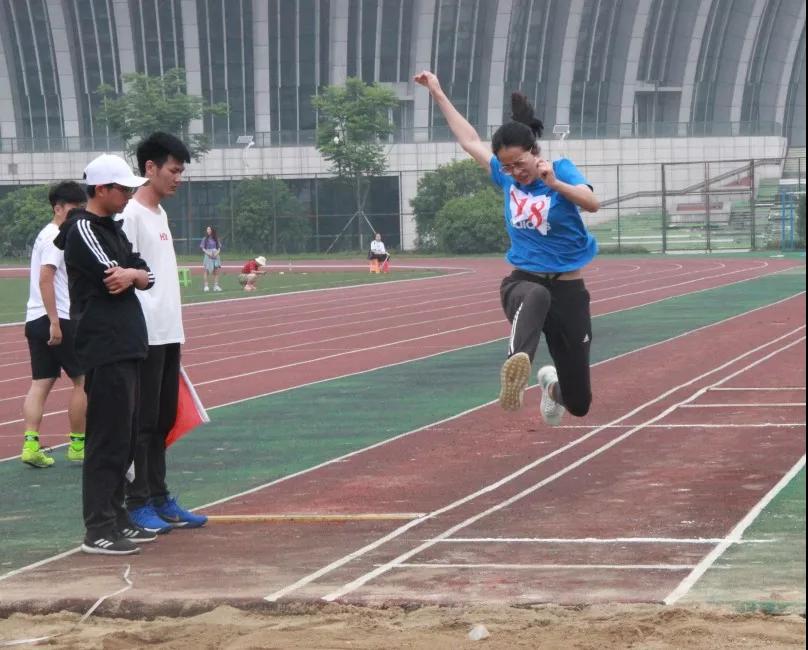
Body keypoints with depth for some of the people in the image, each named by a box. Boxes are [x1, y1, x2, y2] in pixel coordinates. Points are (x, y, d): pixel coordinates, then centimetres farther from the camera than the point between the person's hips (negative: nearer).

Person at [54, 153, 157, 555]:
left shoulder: (112, 230, 18)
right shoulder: (82, 231, -11)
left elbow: (145, 275, 11)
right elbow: (112, 276, -19)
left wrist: (133, 275, -12)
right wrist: (133, 274, 2)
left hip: (126, 347, 10)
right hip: (104, 351, -10)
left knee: (124, 438, 13)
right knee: (107, 439, -9)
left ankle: (116, 518, 21)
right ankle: (99, 530, -7)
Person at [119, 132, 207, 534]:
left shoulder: (160, 214, 16)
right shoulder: (131, 215, -12)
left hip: (168, 334, 9)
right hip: (145, 335, -9)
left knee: (163, 421, 13)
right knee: (142, 422, -4)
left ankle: (159, 499, 19)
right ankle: (138, 504, 2)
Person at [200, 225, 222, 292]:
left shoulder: (216, 239, 9)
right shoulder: (205, 239, 2)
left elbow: (219, 247, 11)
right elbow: (203, 248, 0)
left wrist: (217, 252, -8)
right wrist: (208, 253, -15)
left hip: (215, 256, 3)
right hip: (208, 256, -3)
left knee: (216, 271, -2)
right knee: (207, 271, -4)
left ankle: (216, 285, 2)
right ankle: (206, 286, -1)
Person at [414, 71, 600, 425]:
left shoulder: (561, 170, -7)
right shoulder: (506, 176, 4)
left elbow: (592, 203, -27)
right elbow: (470, 140, 18)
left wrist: (555, 184, -44)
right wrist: (438, 94, 23)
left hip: (568, 289, -1)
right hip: (523, 280, 1)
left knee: (578, 404, 5)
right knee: (536, 297, -43)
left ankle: (552, 384, 44)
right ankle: (517, 365, -73)